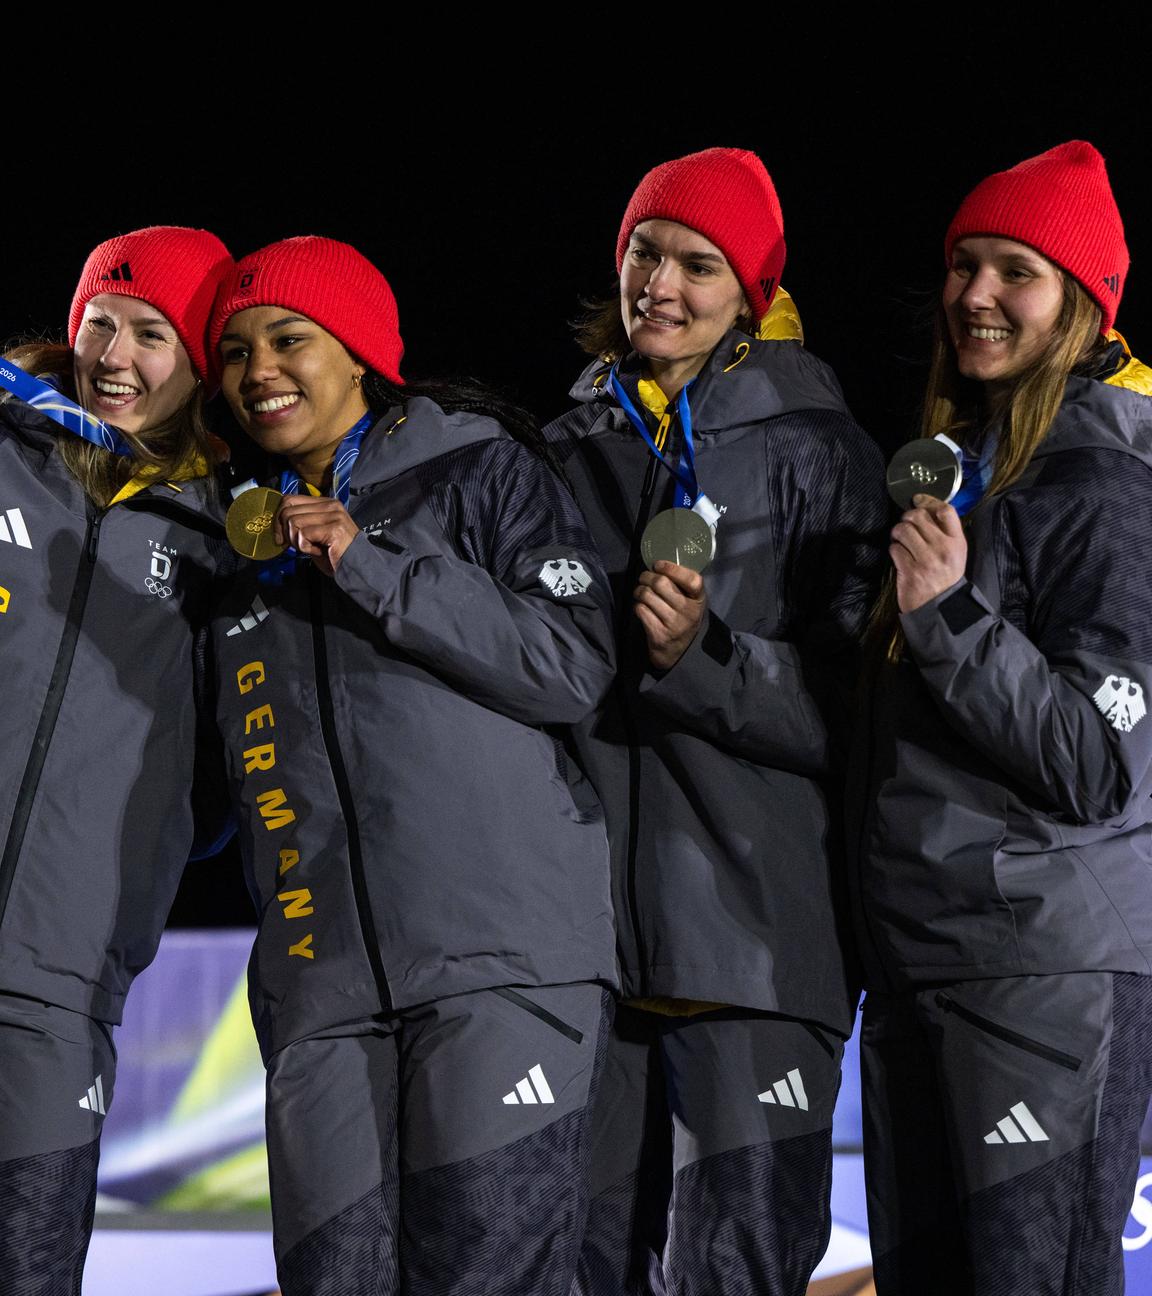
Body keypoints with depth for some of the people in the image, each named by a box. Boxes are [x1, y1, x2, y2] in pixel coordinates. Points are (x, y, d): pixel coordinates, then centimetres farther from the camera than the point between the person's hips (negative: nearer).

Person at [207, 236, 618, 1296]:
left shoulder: (480, 475, 8)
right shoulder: (252, 545, 25)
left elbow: (575, 667, -6)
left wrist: (374, 567, -8)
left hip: (500, 964, -5)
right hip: (324, 989, 5)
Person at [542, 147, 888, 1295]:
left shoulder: (815, 454, 2)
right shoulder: (570, 450, 16)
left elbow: (849, 703, -5)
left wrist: (703, 658, -17)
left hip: (754, 936, -4)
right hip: (585, 937, 4)